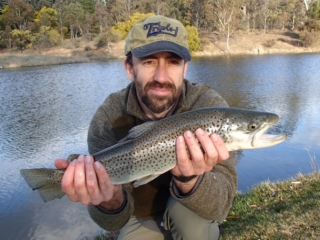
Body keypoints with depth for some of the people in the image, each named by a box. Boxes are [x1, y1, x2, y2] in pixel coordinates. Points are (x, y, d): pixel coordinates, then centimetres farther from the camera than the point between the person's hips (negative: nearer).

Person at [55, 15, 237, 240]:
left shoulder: (209, 105, -25)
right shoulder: (108, 118, -22)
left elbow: (218, 204, -30)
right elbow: (113, 222, -22)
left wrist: (188, 180, -50)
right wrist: (111, 200, -45)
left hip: (193, 216, -1)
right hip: (143, 217, 2)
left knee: (186, 208, -30)